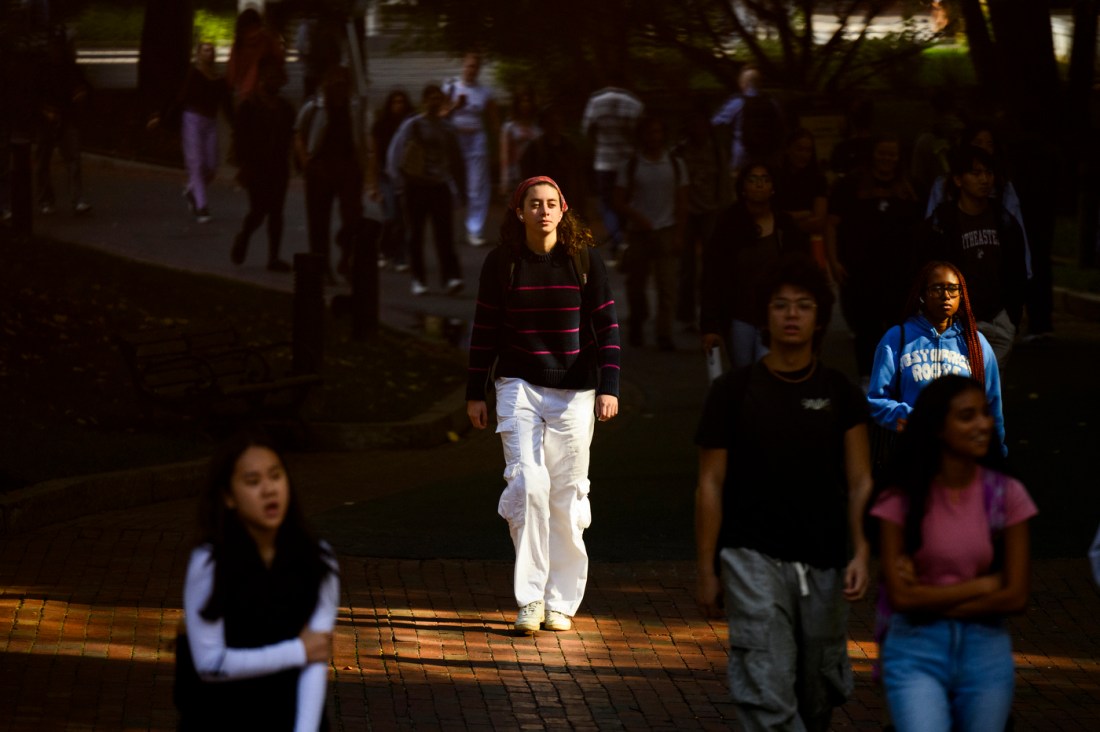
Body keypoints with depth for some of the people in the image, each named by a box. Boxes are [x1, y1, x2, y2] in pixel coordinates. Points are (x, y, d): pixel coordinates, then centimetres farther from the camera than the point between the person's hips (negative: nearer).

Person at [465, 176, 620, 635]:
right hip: (519, 386, 0)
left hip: (574, 390, 0)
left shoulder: (585, 261, -1)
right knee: (527, 484, -14)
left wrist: (608, 387, -7)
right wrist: (475, 392, 7)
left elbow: (606, 326, 1)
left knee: (567, 494, 2)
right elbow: (485, 329, 7)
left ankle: (561, 602, 12)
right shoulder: (502, 262, 1)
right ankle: (529, 599, -8)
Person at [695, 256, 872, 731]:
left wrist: (860, 553, -9)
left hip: (824, 565, 3)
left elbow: (859, 483, 5)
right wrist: (706, 570, 0)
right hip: (754, 561, -3)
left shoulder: (840, 394, 7)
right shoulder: (733, 392, 0)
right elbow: (711, 484, 2)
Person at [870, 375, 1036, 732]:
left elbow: (1015, 596, -3)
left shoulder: (1005, 495, -1)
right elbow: (901, 595, -10)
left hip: (985, 651, 2)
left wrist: (933, 602, -8)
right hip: (916, 650, -2)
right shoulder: (902, 500, -5)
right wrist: (982, 585, -8)